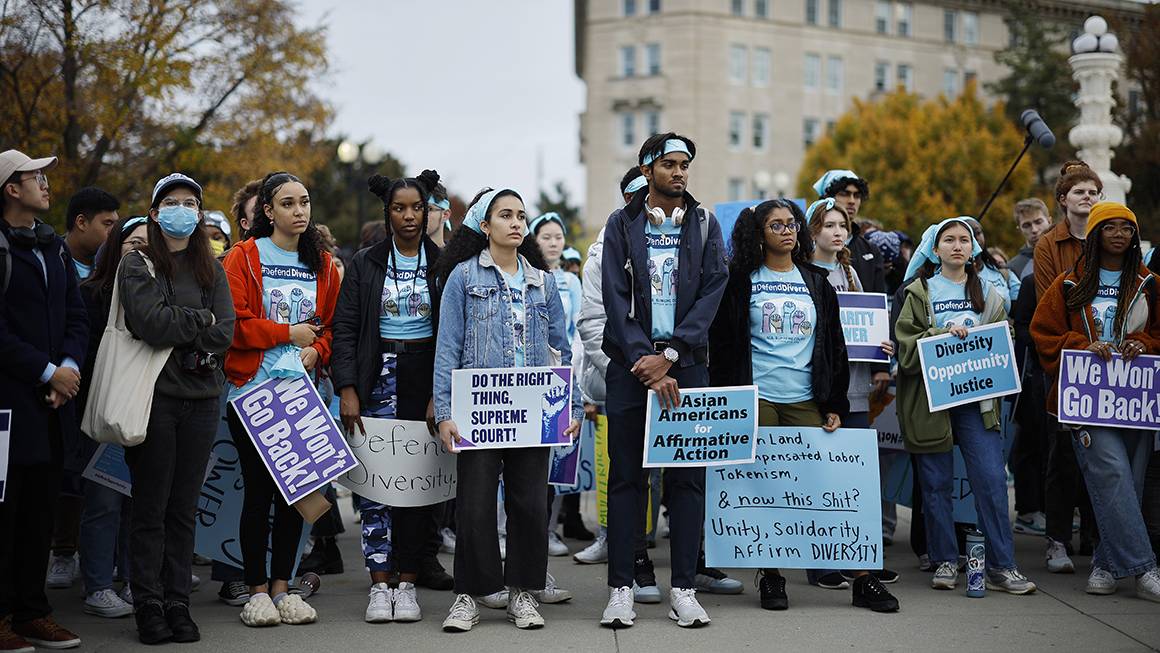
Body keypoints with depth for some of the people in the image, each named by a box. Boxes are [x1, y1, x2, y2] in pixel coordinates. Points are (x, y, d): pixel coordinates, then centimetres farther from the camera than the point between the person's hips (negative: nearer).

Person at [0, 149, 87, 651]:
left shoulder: (54, 247, 17)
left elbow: (76, 317, 15)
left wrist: (69, 367, -2)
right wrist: (47, 372, -13)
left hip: (52, 401, 7)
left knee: (41, 510, 10)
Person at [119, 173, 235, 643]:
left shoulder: (211, 268, 14)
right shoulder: (137, 264, 2)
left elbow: (225, 334, 2)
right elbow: (151, 322, -14)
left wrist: (178, 335, -12)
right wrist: (202, 320, -4)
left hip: (202, 395, 3)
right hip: (154, 393, -3)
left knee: (185, 507, 6)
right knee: (151, 507, 0)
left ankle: (178, 602, 13)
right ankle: (149, 605, 7)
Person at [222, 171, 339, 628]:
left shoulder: (322, 264, 12)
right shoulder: (244, 257, -1)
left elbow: (332, 324, 13)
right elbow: (234, 322, -10)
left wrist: (316, 350, -7)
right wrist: (288, 333, -8)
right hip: (252, 390, -4)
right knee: (258, 490, -2)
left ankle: (282, 586, 16)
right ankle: (256, 591, 7)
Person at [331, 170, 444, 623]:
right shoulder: (365, 264, 5)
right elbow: (344, 330, 3)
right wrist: (347, 390, -8)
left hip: (427, 377, 0)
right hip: (378, 377, 0)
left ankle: (407, 584, 8)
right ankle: (379, 586, 1)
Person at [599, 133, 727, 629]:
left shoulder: (705, 226, 9)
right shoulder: (622, 225, 5)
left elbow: (712, 291, -1)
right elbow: (616, 299, -2)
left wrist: (670, 355, -12)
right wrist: (646, 363, -12)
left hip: (686, 364, 1)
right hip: (631, 364, -1)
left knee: (689, 477, 2)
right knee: (625, 477, 1)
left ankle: (684, 589, 8)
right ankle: (620, 588, 6)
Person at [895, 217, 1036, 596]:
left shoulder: (988, 294, 14)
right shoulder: (920, 292, 5)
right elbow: (906, 344, -3)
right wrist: (944, 334, -17)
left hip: (975, 398, 2)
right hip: (929, 398, -2)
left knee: (992, 479, -7)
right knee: (936, 483, 2)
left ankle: (1001, 567, -2)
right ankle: (945, 562, 13)